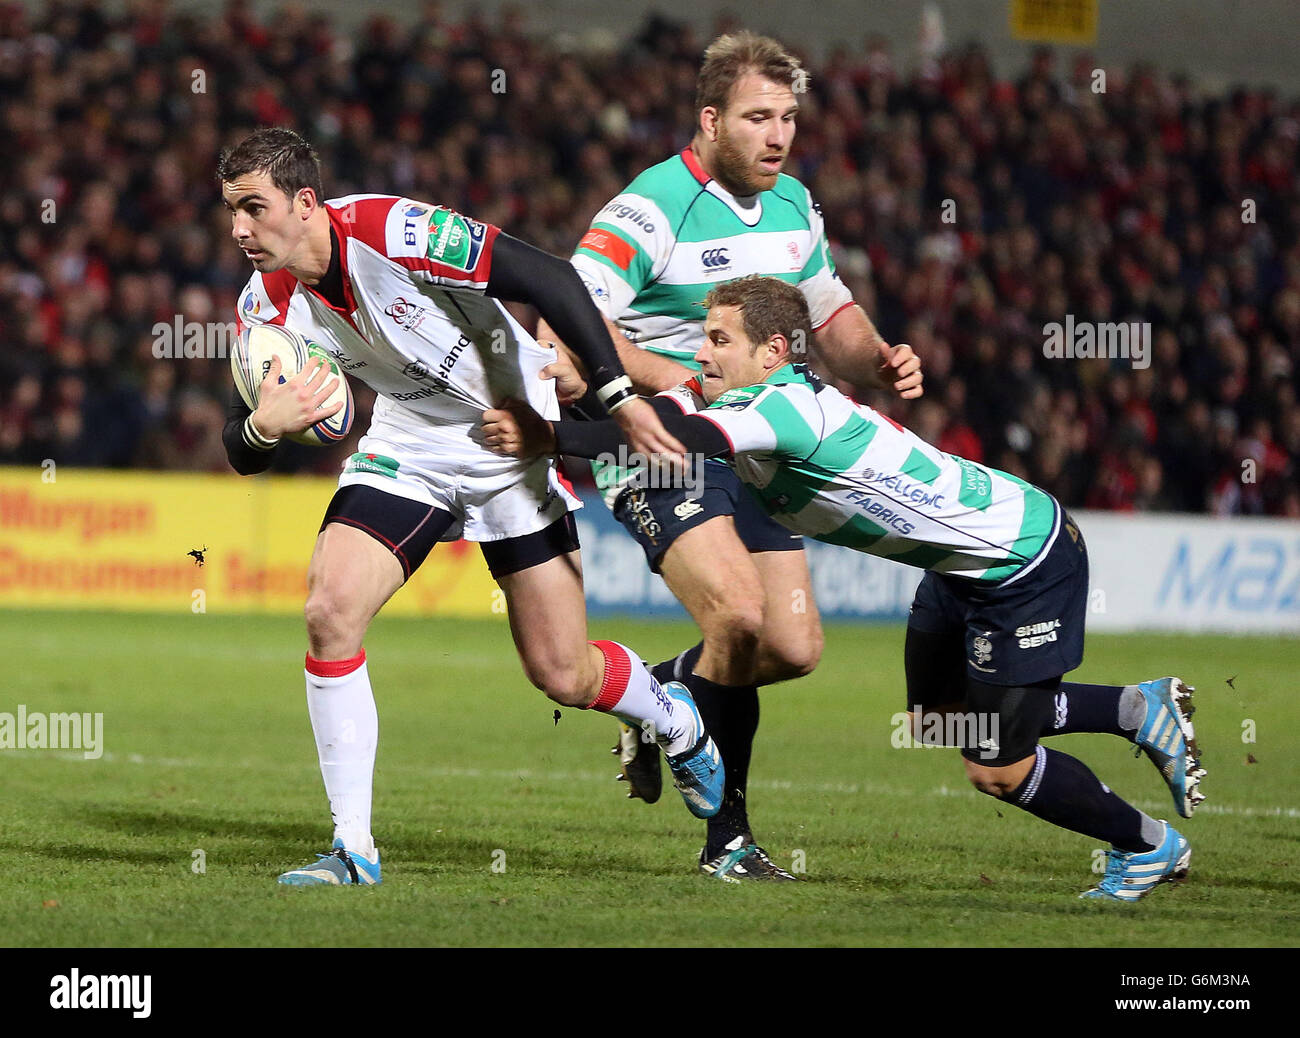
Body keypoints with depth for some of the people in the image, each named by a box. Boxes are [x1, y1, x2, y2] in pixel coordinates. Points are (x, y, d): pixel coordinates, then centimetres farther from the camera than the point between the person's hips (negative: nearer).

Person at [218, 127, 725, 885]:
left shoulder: (388, 230, -29)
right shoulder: (269, 307, -11)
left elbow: (549, 279, -25)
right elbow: (244, 455, -7)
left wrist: (619, 395, -27)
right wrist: (261, 425, -32)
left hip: (514, 435, -4)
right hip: (410, 444, 4)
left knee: (563, 676, -1)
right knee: (331, 612, -18)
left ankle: (678, 721, 36)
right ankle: (354, 849, -9)